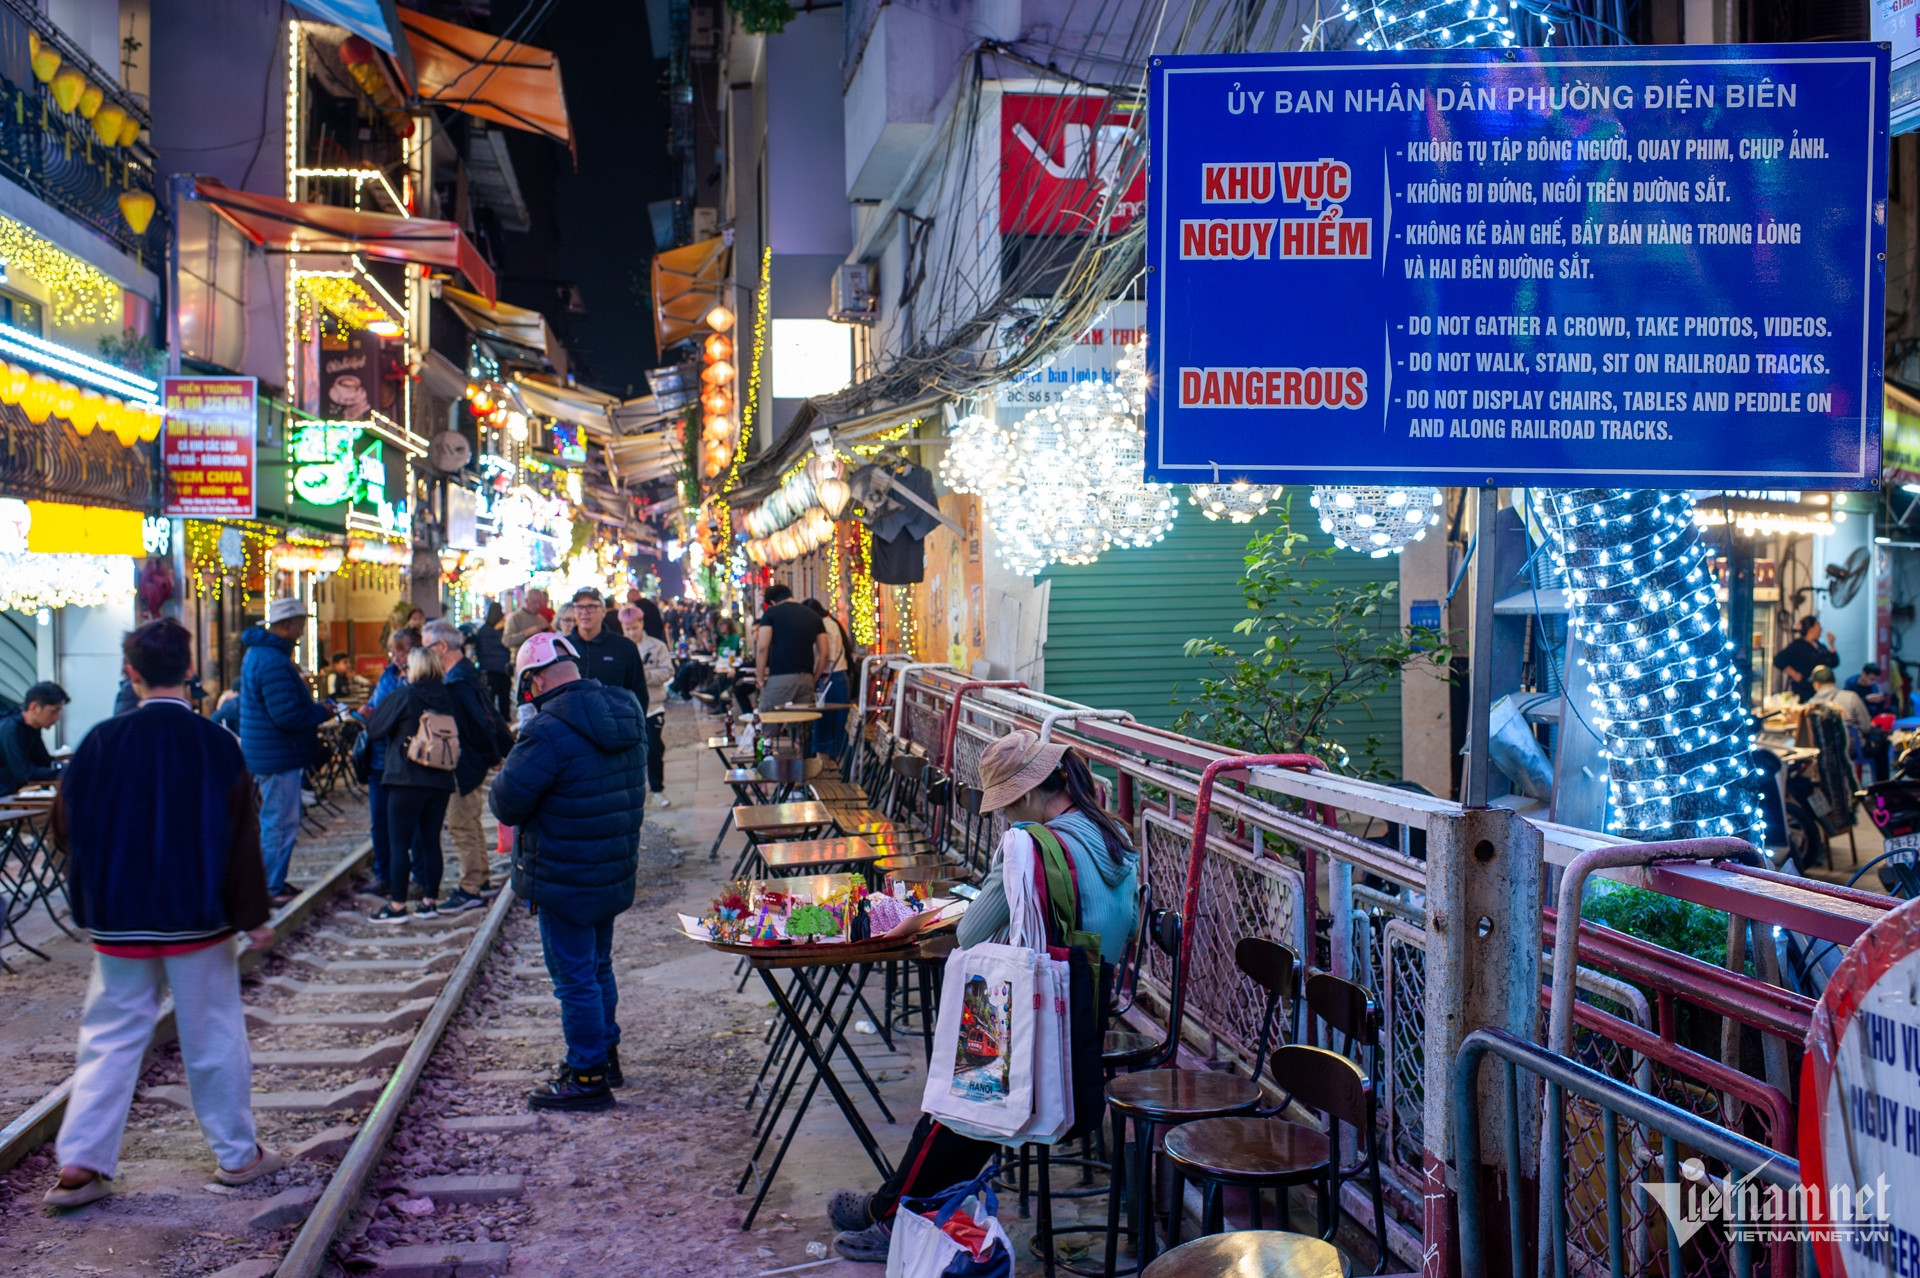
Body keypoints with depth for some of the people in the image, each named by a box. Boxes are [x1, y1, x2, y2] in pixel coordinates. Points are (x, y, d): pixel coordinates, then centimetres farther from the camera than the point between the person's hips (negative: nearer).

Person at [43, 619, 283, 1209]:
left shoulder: (101, 742, -5)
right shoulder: (216, 745, -11)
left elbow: (66, 827, 4)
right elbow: (241, 839, -10)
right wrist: (252, 916, -3)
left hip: (118, 920, 2)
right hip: (197, 918, -2)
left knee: (110, 1038, 12)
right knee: (213, 1037, 9)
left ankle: (81, 1164, 9)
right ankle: (238, 1154, 19)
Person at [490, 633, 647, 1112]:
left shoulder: (550, 731, -23)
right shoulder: (627, 715, 4)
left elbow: (506, 803, -21)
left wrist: (502, 781, 0)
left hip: (565, 879, -8)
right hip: (616, 872, 8)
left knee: (575, 977, 3)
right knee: (598, 968, 22)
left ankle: (587, 1077, 11)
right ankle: (605, 1054, 35)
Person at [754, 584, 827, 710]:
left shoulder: (771, 613, 2)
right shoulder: (813, 616, 15)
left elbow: (762, 648, -6)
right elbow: (824, 653, 11)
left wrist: (760, 679, 1)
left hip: (779, 678, -4)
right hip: (806, 679, 4)